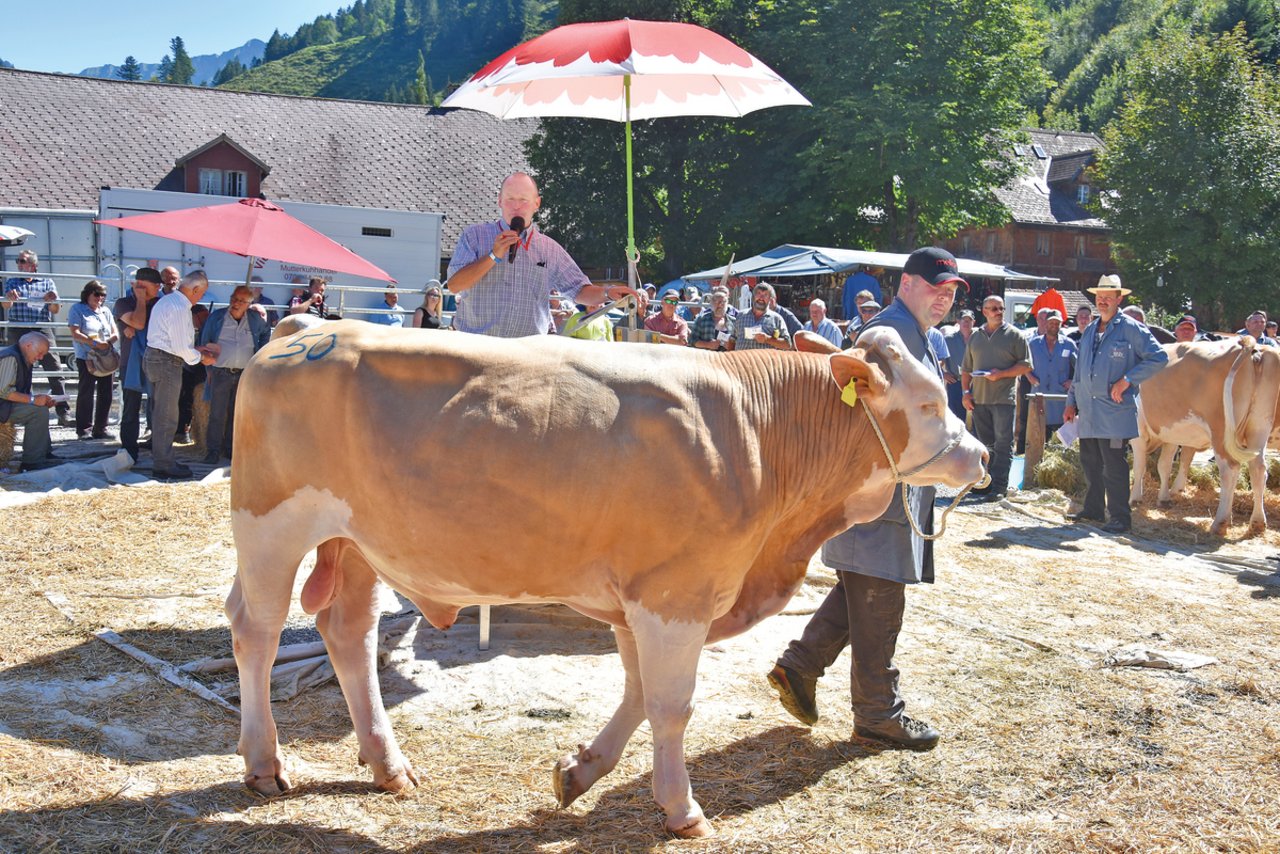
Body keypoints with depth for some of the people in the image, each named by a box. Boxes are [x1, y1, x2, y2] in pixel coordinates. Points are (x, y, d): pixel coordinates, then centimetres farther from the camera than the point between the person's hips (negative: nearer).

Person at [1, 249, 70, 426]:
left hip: (42, 330, -1)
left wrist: (52, 301, -17)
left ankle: (63, 413, -12)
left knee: (55, 371, -10)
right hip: (18, 330, 1)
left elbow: (55, 310, 7)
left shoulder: (47, 283, 13)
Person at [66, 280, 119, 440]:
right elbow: (75, 334, -9)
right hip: (87, 359, -5)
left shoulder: (105, 311, 19)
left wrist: (108, 342, -7)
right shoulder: (77, 310, 2)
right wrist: (96, 344, -19)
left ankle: (100, 429, 11)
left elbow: (115, 334, 15)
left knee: (105, 395, 4)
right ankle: (84, 429, 0)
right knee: (86, 394, -5)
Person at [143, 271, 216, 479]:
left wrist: (195, 349, 18)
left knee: (159, 413, 17)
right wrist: (201, 357, -4)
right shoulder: (180, 309, -19)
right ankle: (164, 466, 2)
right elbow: (181, 348, -20)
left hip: (154, 358, 11)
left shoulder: (166, 301, 14)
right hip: (167, 362, -11)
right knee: (167, 417, -3)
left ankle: (162, 460, 27)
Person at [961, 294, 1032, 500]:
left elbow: (1026, 366, -2)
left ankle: (999, 487, -4)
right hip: (978, 398, 4)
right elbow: (966, 368, 17)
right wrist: (965, 392, 6)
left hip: (1003, 398, -4)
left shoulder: (1014, 335, 2)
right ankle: (984, 483, 15)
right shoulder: (975, 336, 14)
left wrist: (1001, 374, -14)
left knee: (1003, 444, -5)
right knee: (983, 444, 9)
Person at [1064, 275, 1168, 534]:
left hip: (1115, 410, -7)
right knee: (1090, 462, 12)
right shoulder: (1089, 332, 18)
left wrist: (1127, 380, -14)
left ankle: (1119, 517, -2)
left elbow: (1158, 357, -8)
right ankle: (1093, 509, 24)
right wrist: (1071, 402, 18)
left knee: (1113, 464, -7)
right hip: (1087, 411, 7)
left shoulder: (1131, 329, -3)